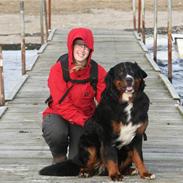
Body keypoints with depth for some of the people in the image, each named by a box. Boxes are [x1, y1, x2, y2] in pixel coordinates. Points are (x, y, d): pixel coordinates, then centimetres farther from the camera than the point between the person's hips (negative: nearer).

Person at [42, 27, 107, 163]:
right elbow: (61, 104, -19)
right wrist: (85, 122, -30)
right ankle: (59, 156, 0)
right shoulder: (58, 69, -14)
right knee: (56, 132, -36)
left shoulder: (98, 71, -6)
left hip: (86, 116, 2)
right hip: (58, 115, -1)